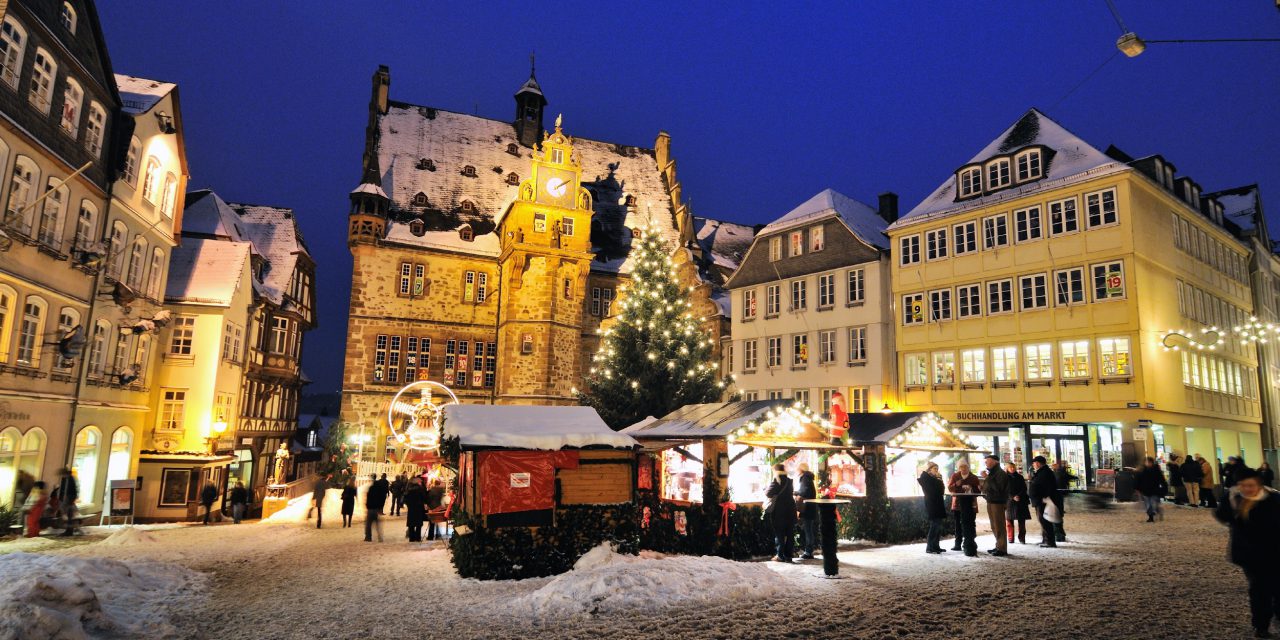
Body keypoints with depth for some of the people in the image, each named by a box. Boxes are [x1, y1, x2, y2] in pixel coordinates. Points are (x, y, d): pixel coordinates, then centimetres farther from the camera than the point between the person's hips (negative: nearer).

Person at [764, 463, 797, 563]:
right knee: (790, 533, 10)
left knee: (779, 533, 3)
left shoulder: (776, 482, -11)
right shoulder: (789, 481, 6)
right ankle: (788, 555, 12)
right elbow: (791, 493, 15)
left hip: (779, 510, -5)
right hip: (790, 509, 5)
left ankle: (780, 555, 3)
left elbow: (768, 494, -15)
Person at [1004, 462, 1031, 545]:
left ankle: (1022, 538, 0)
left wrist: (1018, 496, -12)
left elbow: (1024, 489, 4)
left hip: (1021, 501, 1)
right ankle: (1010, 538, 5)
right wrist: (1013, 497, -16)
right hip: (1009, 501, -1)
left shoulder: (1020, 477, 11)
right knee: (1010, 520, -2)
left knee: (1021, 521, -3)